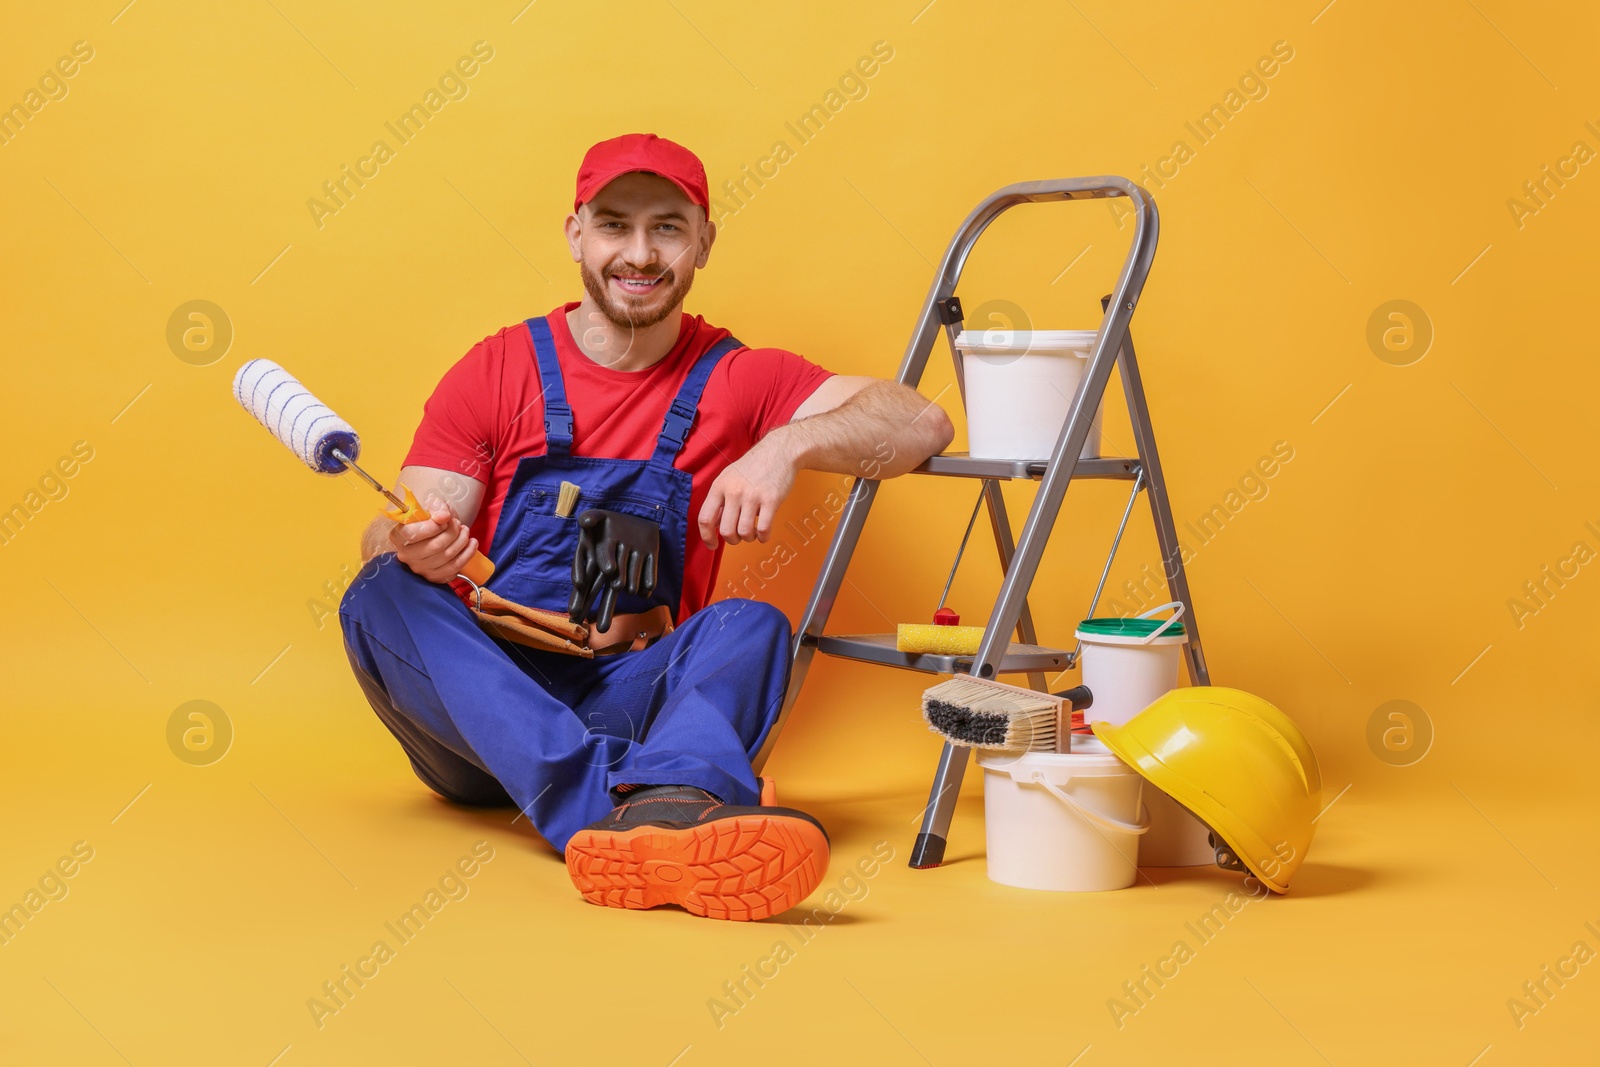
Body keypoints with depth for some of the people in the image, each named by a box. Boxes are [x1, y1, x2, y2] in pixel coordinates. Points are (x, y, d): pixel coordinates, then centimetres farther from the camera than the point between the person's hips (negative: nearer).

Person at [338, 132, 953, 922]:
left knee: (751, 626, -26)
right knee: (384, 593, -28)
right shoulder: (495, 372, 7)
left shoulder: (732, 379, 7)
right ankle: (614, 802, -50)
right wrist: (414, 546, -27)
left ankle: (669, 799, -60)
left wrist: (788, 443, -23)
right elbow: (388, 536, -2)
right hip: (478, 700, 0)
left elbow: (922, 424, -5)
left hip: (625, 701, 0)